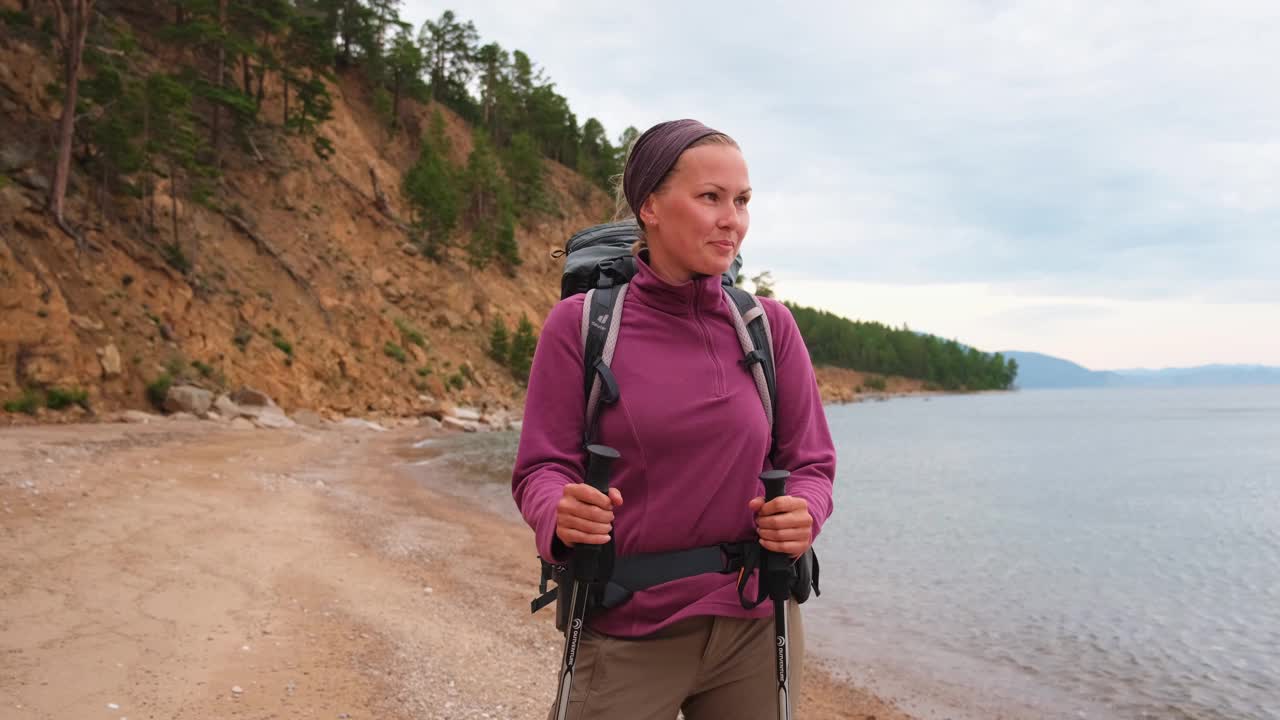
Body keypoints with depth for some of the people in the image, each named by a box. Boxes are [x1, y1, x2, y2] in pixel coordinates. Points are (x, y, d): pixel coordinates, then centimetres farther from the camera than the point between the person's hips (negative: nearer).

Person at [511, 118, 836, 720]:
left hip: (756, 625, 3)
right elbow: (542, 469, -7)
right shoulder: (579, 324, -8)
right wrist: (561, 513, -28)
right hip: (626, 633, -2)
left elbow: (811, 462, 2)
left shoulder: (769, 325, -2)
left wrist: (804, 513, -19)